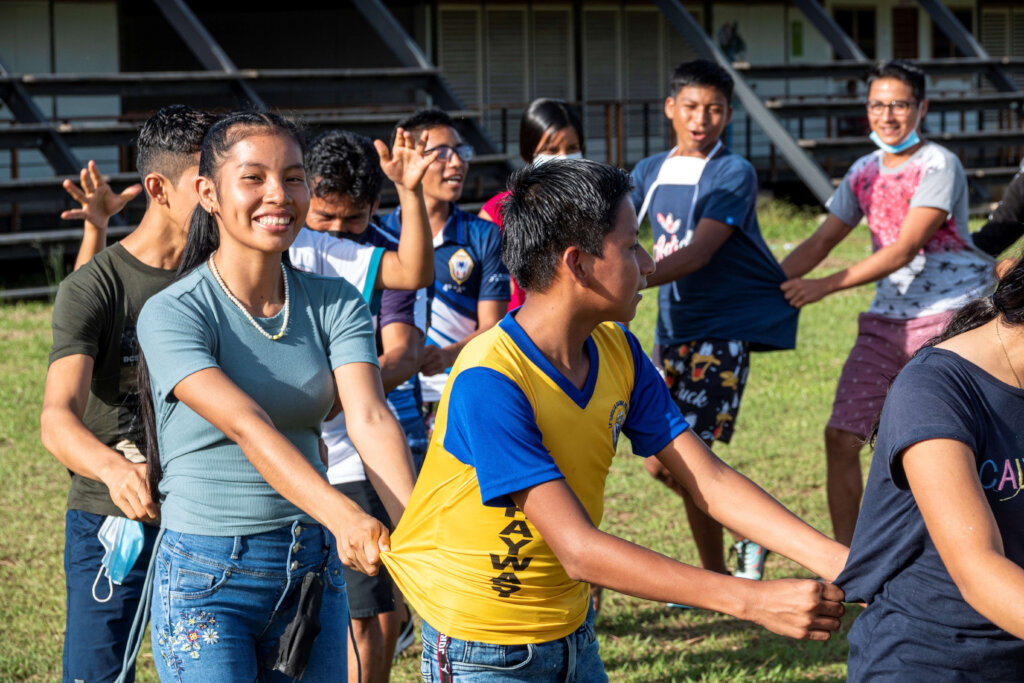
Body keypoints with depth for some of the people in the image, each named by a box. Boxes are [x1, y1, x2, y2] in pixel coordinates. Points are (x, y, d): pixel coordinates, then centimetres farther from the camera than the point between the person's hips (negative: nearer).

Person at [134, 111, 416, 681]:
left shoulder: (335, 303, 2)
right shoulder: (172, 314, -12)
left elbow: (370, 418, -14)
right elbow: (247, 427, -27)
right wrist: (343, 515, -41)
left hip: (312, 567, 4)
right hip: (208, 581, -4)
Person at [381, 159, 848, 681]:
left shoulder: (617, 352, -3)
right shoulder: (490, 382, -27)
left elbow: (710, 482, -3)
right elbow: (579, 550, -31)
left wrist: (838, 563, -15)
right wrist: (752, 601, -33)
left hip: (573, 635, 7)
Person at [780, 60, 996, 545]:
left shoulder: (939, 165, -11)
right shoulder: (864, 172, 11)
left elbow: (905, 249, -19)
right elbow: (823, 240, 16)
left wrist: (824, 286, -23)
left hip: (954, 316, -6)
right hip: (887, 320, 6)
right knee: (841, 436, -3)